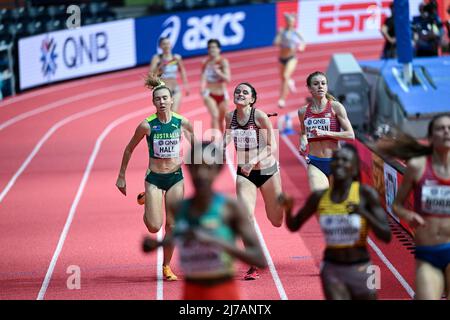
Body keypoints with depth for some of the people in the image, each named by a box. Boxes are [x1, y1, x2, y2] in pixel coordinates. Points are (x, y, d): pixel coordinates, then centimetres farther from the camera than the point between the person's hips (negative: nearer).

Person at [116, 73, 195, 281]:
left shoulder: (182, 123, -7)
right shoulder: (147, 125, -12)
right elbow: (129, 149, 1)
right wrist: (121, 176, 4)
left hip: (176, 177, 2)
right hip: (154, 178, -2)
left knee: (172, 226, 2)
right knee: (154, 227, -8)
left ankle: (167, 266, 19)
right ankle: (145, 202, 26)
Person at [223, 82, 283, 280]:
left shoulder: (260, 116, -15)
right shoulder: (229, 117, -3)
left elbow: (272, 146, -16)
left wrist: (254, 162, -28)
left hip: (267, 170, -2)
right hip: (244, 174, 2)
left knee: (277, 221, 9)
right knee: (246, 216, -18)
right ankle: (254, 266, -9)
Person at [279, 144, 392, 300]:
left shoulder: (366, 194, -10)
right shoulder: (319, 197, -2)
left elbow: (386, 236, -12)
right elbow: (293, 226, 12)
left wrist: (364, 214, -28)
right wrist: (288, 209, -10)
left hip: (360, 270, 0)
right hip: (332, 270, 1)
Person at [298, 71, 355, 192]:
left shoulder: (335, 107, -4)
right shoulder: (303, 111, 5)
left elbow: (350, 135, -7)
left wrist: (325, 133, -16)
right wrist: (303, 142, 1)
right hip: (314, 163, 1)